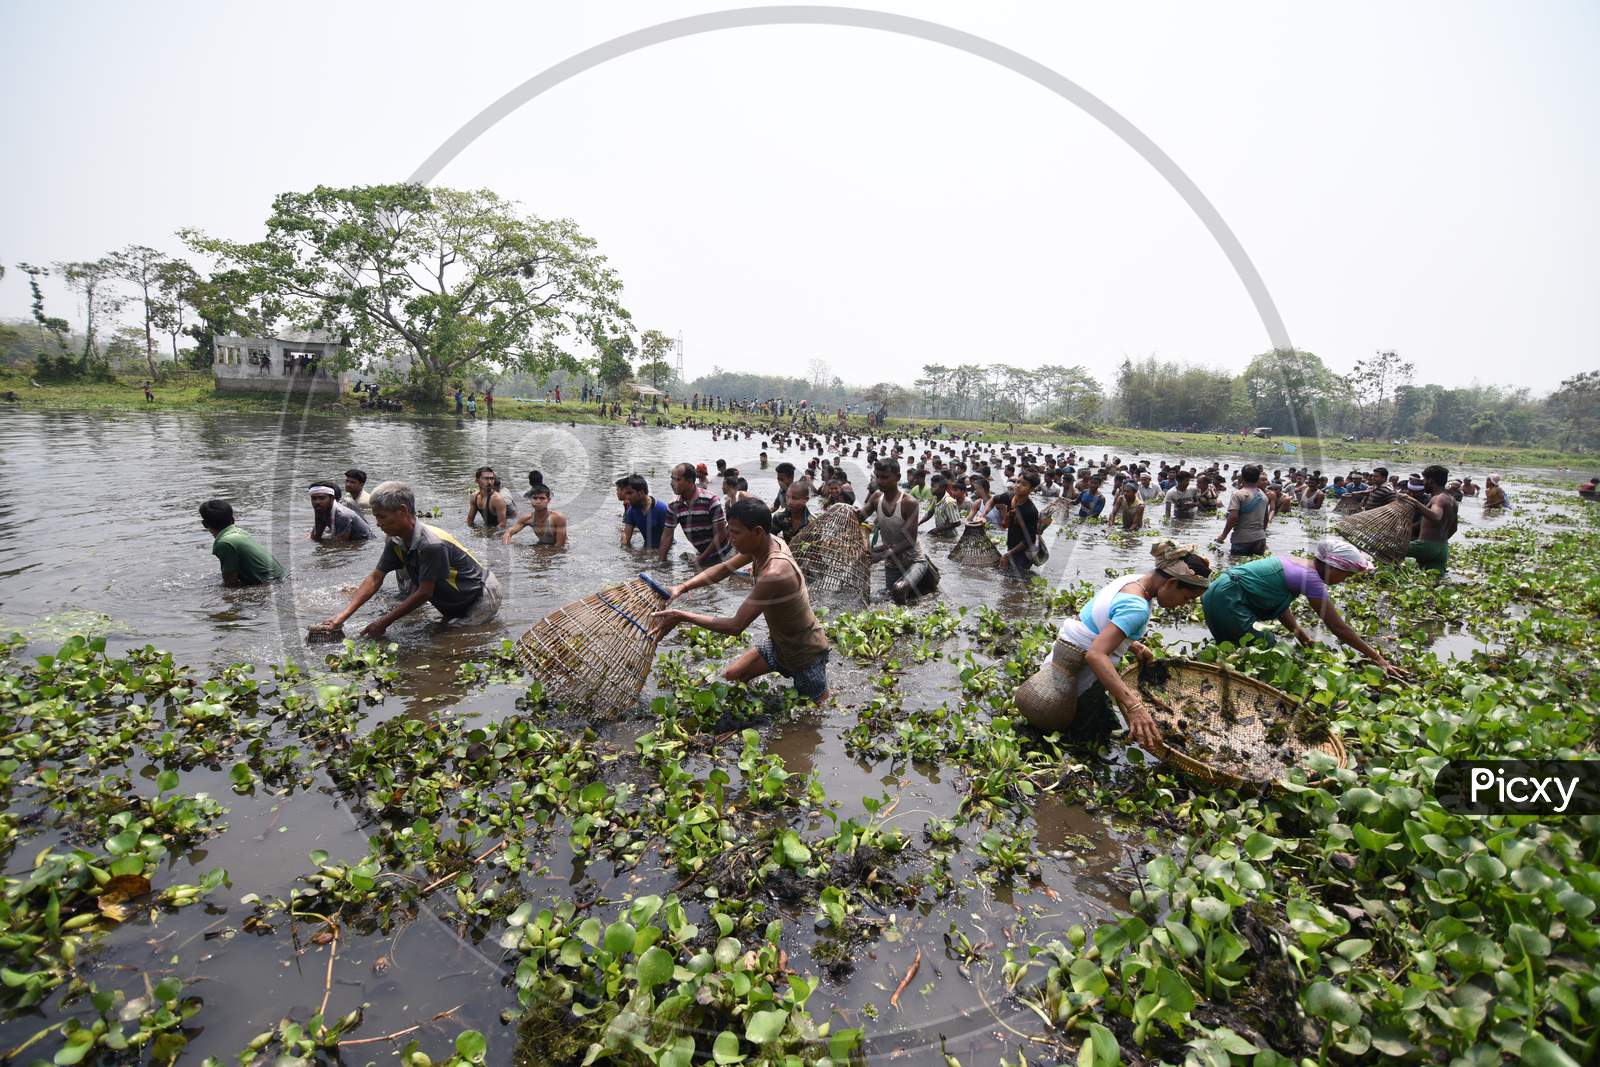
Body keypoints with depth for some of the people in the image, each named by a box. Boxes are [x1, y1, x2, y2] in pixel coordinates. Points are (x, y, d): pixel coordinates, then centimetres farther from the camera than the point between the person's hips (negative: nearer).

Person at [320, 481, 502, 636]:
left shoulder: (432, 544, -32)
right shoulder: (396, 542, -6)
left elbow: (424, 593, -26)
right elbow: (375, 579, -2)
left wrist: (384, 623, -20)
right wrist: (342, 616, -10)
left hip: (483, 595, -9)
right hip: (453, 602, 9)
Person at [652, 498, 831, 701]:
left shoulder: (774, 573, -38)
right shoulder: (766, 543, -13)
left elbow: (736, 626, -33)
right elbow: (724, 568, 0)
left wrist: (682, 616, -28)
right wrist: (682, 588, -13)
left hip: (807, 653, -8)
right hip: (779, 643, 8)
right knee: (730, 676, 7)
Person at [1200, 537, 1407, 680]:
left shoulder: (1296, 564, 14)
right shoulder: (1311, 578, -12)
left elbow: (1279, 604, 18)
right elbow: (1339, 627, -7)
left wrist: (1299, 633, 8)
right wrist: (1377, 658, 0)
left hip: (1216, 595, 10)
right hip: (1229, 601, -10)